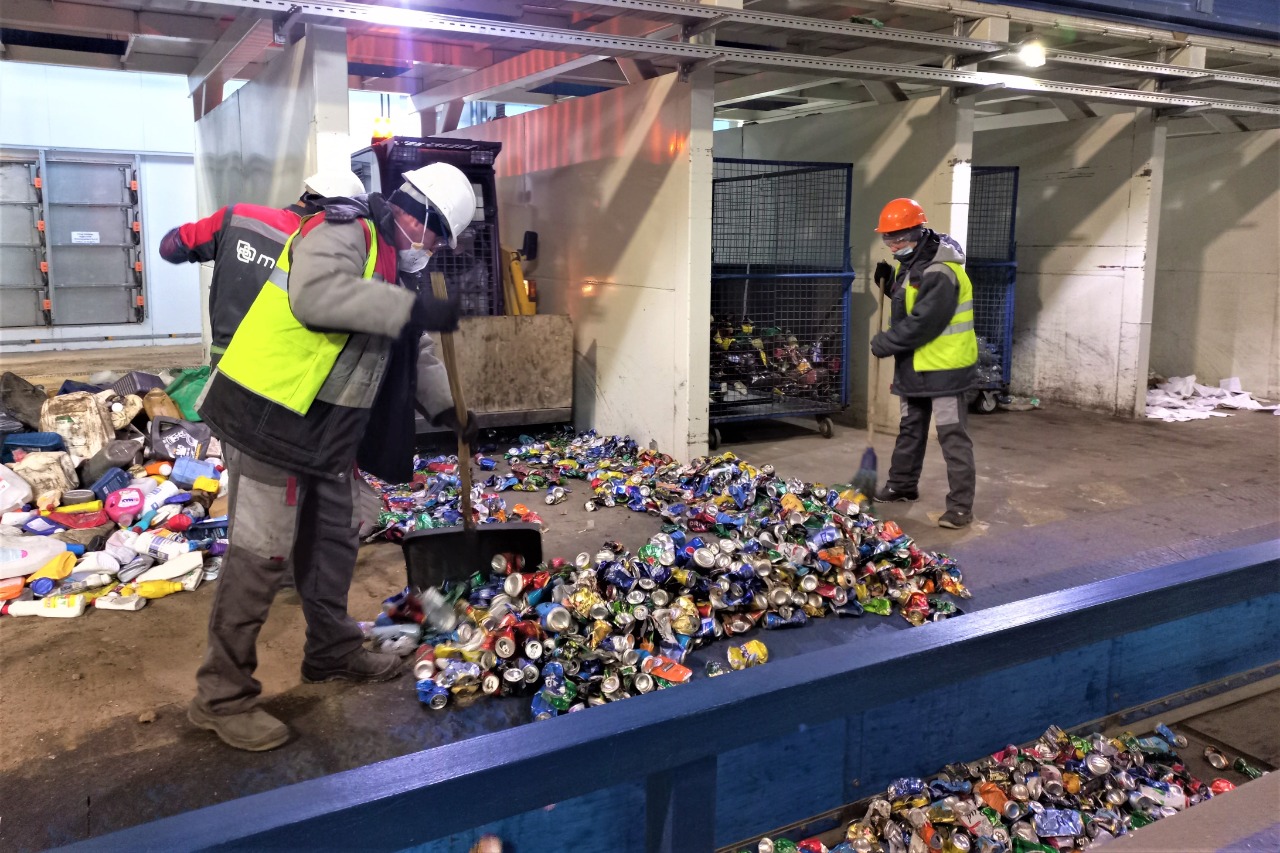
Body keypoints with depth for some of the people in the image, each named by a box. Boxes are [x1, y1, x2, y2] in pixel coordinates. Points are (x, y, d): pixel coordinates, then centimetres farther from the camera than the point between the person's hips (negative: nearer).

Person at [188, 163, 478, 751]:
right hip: (270, 419, -10)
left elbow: (416, 350, 22)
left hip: (327, 429, 10)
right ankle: (222, 696, 5)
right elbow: (317, 295, -36)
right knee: (260, 554, -6)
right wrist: (413, 307, -35)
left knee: (333, 542, 19)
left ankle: (334, 652, 37)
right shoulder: (341, 233, -15)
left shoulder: (389, 262, 16)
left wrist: (446, 408, 13)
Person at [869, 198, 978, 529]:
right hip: (914, 368, 10)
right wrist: (890, 282, 2)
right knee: (910, 429, 21)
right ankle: (902, 485, 37)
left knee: (952, 437, -5)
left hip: (945, 369, -10)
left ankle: (960, 505, -2)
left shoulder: (940, 274, -23)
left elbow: (921, 324, -27)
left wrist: (884, 343, -15)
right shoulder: (911, 266, 9)